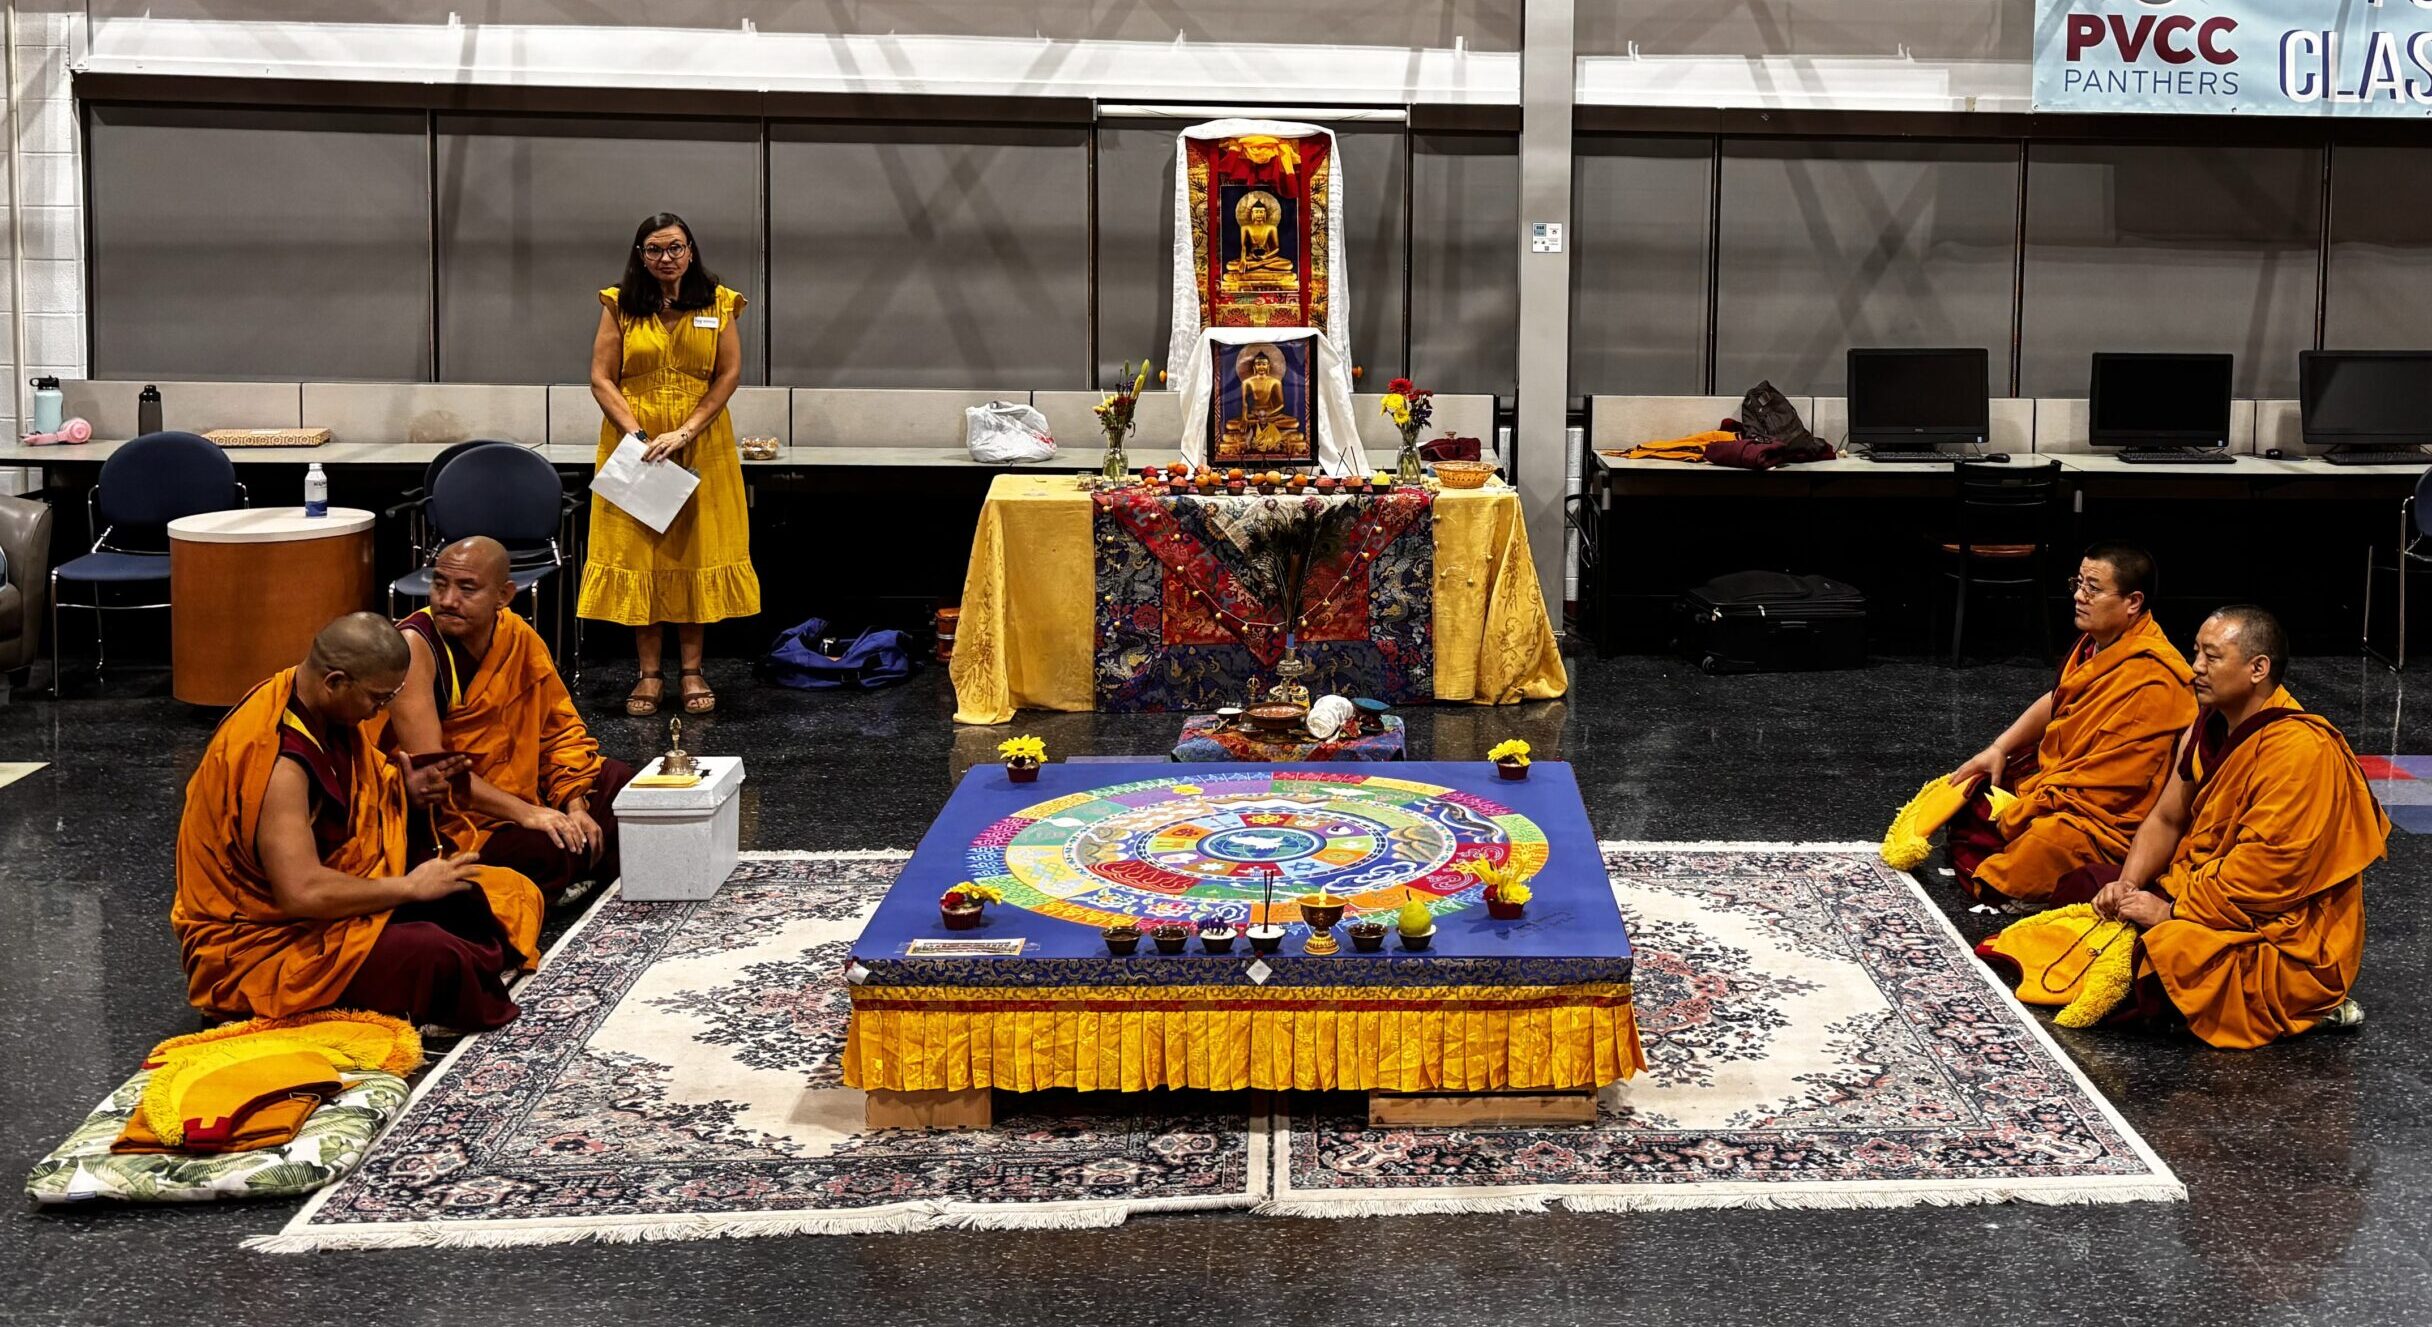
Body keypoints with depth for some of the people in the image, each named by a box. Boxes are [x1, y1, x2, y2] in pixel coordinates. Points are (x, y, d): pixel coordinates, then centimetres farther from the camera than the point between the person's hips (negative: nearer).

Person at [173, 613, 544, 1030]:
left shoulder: (318, 706, 0)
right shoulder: (278, 757, -27)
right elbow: (302, 893, -33)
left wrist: (403, 789, 0)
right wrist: (410, 887, -20)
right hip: (263, 941, -9)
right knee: (433, 955, -32)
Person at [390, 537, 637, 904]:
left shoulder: (519, 636, 0)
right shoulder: (415, 646, -21)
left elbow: (560, 727, 10)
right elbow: (429, 767, -27)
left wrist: (575, 805, -5)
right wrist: (523, 812, -28)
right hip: (443, 817, -8)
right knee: (543, 851, -31)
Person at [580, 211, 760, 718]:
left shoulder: (718, 304, 3)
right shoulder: (620, 305, 2)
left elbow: (730, 373, -3)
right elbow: (601, 378, -2)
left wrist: (684, 433, -13)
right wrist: (639, 437, -14)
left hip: (703, 448, 0)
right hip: (632, 444, 0)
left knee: (696, 552, 2)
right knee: (637, 552, 0)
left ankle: (691, 670, 11)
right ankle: (649, 672, 7)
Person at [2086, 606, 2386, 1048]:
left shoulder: (2300, 750, -22)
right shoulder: (2209, 727, 6)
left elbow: (2264, 871, -26)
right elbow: (2166, 819, 10)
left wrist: (2171, 911, -20)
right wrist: (2127, 886, -7)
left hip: (2288, 940, -10)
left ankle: (2299, 1005, -6)